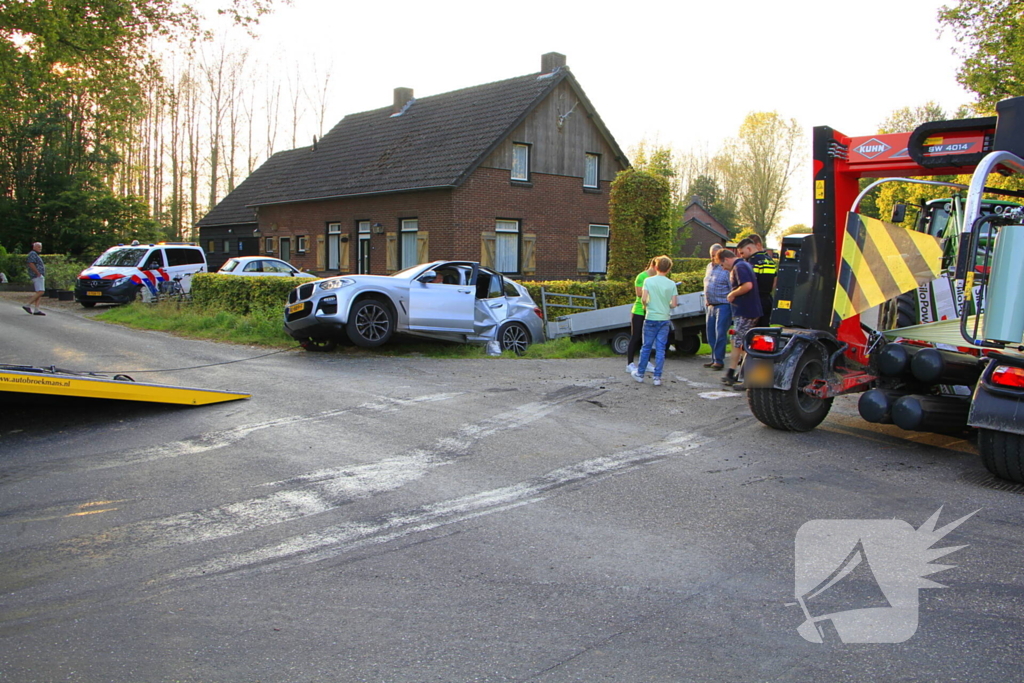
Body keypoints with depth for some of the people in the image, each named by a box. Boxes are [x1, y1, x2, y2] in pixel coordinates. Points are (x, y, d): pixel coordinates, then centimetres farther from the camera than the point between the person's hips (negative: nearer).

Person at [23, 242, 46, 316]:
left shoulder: (35, 254, 23)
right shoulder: (32, 253, -8)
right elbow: (31, 264, -20)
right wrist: (38, 273, -20)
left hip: (40, 276, 11)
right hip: (37, 276, -11)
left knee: (39, 293, 4)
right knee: (40, 292, -16)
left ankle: (36, 310, 0)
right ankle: (27, 305, -13)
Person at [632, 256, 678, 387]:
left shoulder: (648, 280, -6)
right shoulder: (671, 284, -1)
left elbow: (643, 298, -14)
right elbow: (674, 304, -4)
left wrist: (646, 305, 7)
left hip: (651, 318, -1)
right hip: (665, 319, 1)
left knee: (646, 347, 10)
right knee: (661, 349, 4)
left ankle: (640, 374, 19)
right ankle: (657, 377, 3)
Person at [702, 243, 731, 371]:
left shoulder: (727, 268, -11)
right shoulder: (709, 267, 14)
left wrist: (733, 308, -17)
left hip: (723, 306, -8)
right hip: (711, 306, 8)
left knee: (720, 334, -8)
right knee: (711, 334, 10)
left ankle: (719, 360, -3)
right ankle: (714, 359, 18)